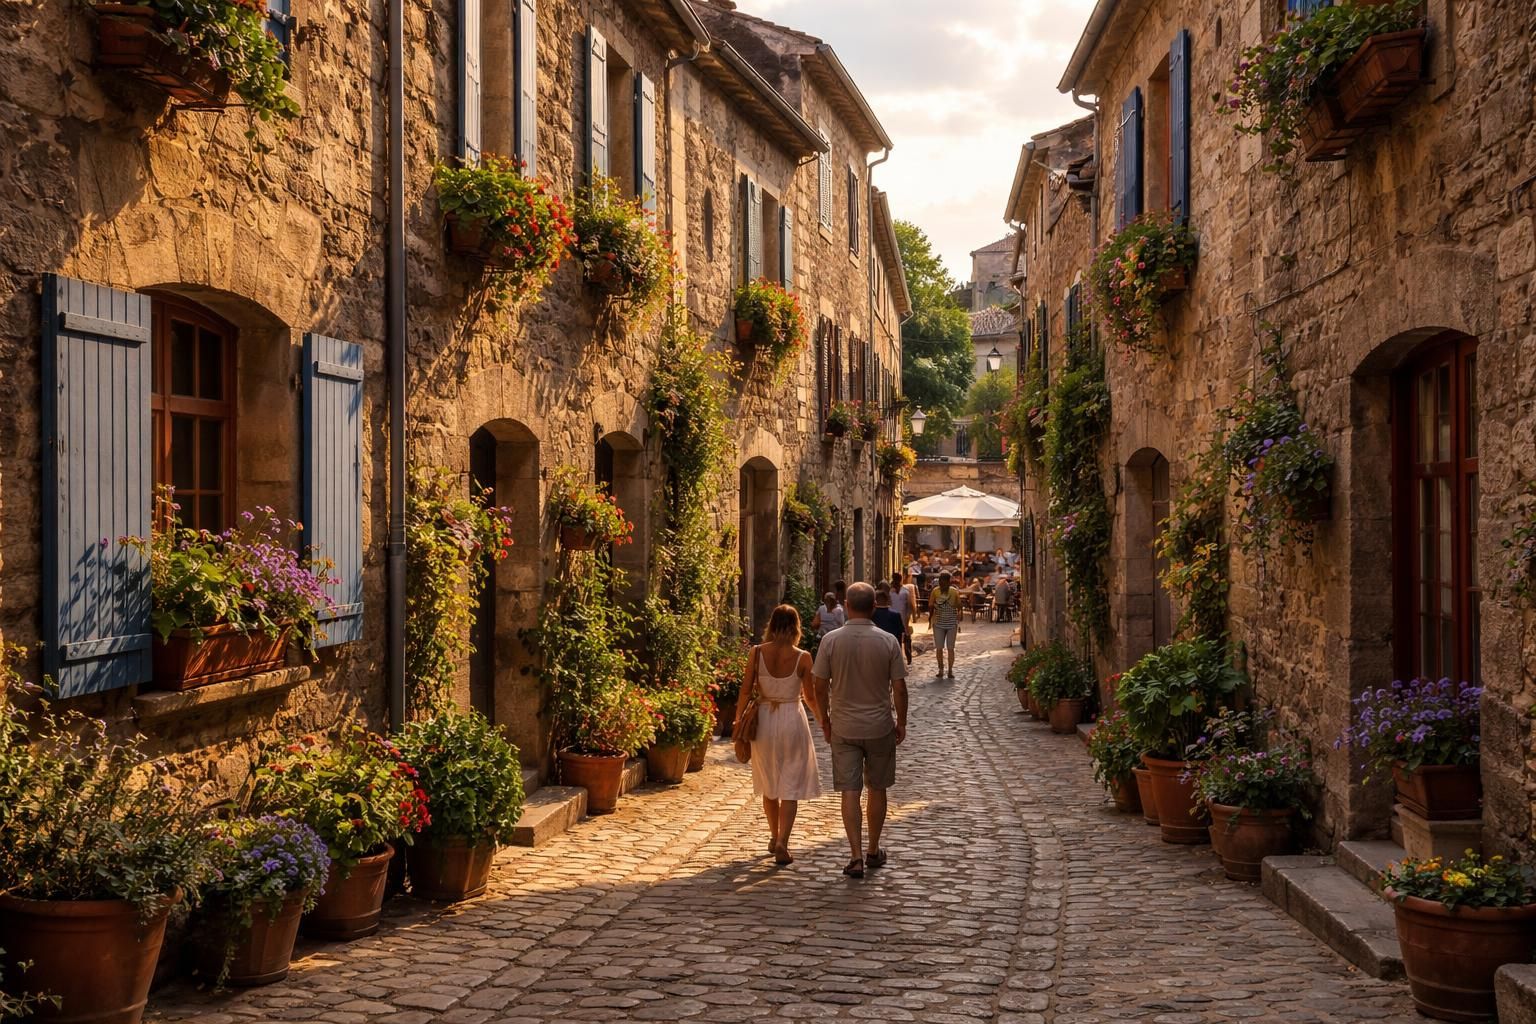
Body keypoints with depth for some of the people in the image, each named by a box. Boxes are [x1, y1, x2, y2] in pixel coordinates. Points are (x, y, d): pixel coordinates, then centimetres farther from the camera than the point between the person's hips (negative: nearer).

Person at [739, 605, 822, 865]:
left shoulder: (757, 653, -7)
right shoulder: (802, 658, -10)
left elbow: (746, 690, -4)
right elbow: (810, 697, -1)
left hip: (764, 719, 2)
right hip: (792, 719, -2)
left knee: (769, 784, 19)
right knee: (790, 786, 4)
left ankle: (774, 838, 31)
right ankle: (782, 844, -6)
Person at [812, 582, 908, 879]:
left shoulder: (831, 641, -8)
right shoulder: (888, 642, -9)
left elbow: (820, 686, -4)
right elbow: (899, 688, -6)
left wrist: (825, 720, 10)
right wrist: (901, 722, 8)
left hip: (843, 728, 0)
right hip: (880, 727, 0)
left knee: (850, 792, 2)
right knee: (877, 790, 15)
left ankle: (856, 856, -4)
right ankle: (873, 852, 26)